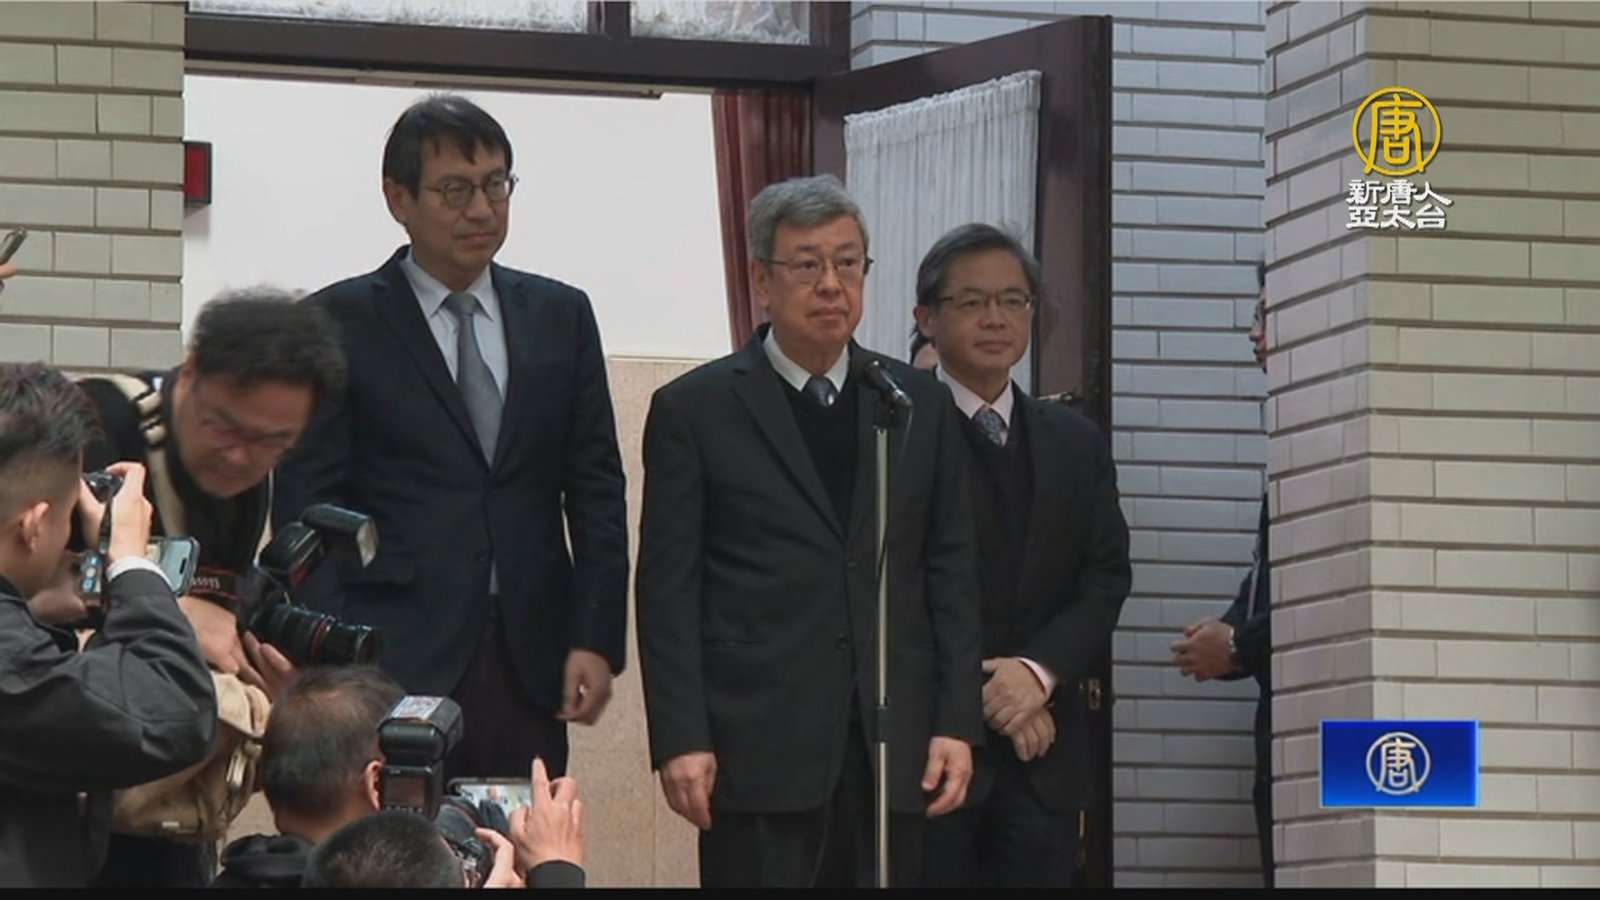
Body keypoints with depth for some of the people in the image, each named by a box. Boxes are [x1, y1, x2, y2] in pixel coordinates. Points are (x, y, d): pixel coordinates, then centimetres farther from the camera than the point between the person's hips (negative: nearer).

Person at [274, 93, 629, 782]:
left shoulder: (560, 317, 14)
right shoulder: (340, 324, 3)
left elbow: (596, 491, 13)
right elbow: (307, 506, 0)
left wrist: (596, 640, 2)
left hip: (530, 669, 3)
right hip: (396, 665, -3)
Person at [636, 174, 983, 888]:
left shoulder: (921, 406, 13)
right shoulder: (694, 411, 3)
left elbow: (952, 574, 12)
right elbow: (668, 591, 0)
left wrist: (958, 722, 4)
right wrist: (680, 741, -8)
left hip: (893, 747, 3)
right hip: (760, 745, -3)